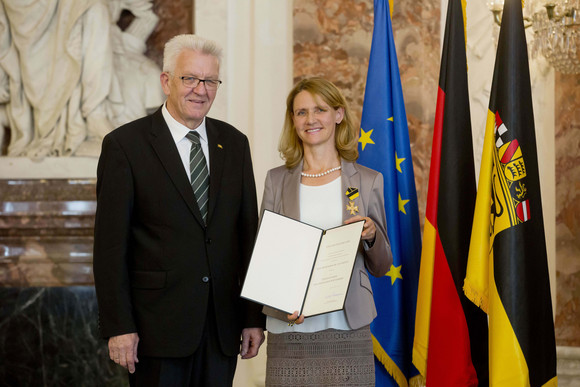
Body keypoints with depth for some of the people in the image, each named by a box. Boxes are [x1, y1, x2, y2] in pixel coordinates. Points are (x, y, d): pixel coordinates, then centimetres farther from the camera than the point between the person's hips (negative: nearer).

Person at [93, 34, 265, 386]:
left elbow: (249, 232, 11)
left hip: (223, 327, 4)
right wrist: (118, 327, -12)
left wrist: (254, 317, 6)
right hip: (158, 325, -4)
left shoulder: (234, 144, 10)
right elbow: (110, 244, -7)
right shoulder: (125, 145, -4)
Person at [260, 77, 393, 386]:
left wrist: (371, 236, -9)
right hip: (288, 333, 1)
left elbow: (380, 267, 12)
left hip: (347, 332, 0)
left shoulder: (368, 181, 7)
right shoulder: (277, 180, 9)